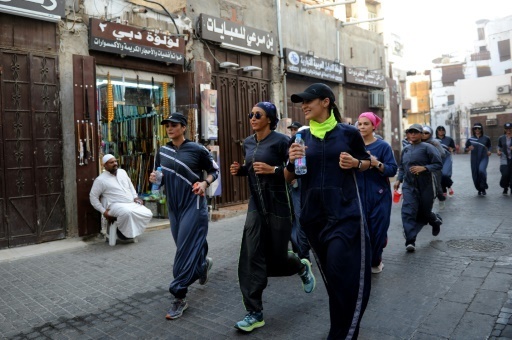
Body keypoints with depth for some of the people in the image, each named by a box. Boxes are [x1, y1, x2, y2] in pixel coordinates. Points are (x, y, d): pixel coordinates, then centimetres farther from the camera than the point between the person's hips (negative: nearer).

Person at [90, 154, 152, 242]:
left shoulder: (122, 172, 13)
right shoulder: (100, 179, -5)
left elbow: (130, 185, 25)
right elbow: (93, 196, -1)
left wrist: (135, 197, 10)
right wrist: (103, 211, -7)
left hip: (132, 203, 7)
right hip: (116, 205, -6)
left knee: (148, 214, -11)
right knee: (127, 212, -39)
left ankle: (132, 231, 4)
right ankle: (123, 232, -11)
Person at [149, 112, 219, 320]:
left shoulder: (197, 149, -7)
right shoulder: (162, 152, 7)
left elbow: (214, 170, 2)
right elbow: (160, 180, 14)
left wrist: (204, 183, -17)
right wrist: (154, 179, -9)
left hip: (193, 205, -5)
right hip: (173, 206, 6)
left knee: (185, 250, -8)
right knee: (185, 248, 15)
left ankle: (179, 297, 1)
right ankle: (203, 263, 47)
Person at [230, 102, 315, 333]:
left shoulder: (281, 141, -11)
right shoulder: (248, 143, 8)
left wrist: (273, 169, -25)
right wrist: (239, 169, 2)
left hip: (278, 205, -5)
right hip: (256, 205, 6)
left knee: (276, 258, 6)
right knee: (251, 258, -2)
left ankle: (303, 267, 42)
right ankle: (255, 314, 7)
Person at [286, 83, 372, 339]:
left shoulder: (348, 132, -2)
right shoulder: (300, 137, 4)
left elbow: (367, 162, 12)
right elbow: (288, 178, 8)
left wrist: (355, 163, -10)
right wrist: (292, 160, -13)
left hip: (345, 213, -3)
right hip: (313, 215, 3)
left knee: (344, 275, -7)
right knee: (330, 274, 16)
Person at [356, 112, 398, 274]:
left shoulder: (383, 146, -3)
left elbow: (393, 169, -8)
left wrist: (377, 164, -23)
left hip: (379, 195, -1)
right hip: (359, 194, 2)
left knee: (377, 229, 4)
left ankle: (375, 261, 26)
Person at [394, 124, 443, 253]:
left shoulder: (427, 147, -6)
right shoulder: (405, 149, 10)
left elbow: (439, 164, -10)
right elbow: (402, 167, 20)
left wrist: (424, 168, -23)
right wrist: (399, 179, 8)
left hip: (426, 186, -3)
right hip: (409, 186, 3)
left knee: (424, 212, 12)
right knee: (408, 212, -13)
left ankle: (436, 220, 49)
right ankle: (410, 241, -13)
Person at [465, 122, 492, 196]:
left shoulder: (486, 138, 3)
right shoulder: (470, 139, 2)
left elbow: (489, 146, 17)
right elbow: (466, 149, 8)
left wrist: (489, 151, -3)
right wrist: (469, 148, -13)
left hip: (484, 158, -2)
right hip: (474, 159, 2)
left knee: (481, 170, -26)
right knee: (475, 175, 4)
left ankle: (483, 188, -8)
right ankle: (479, 189, 27)